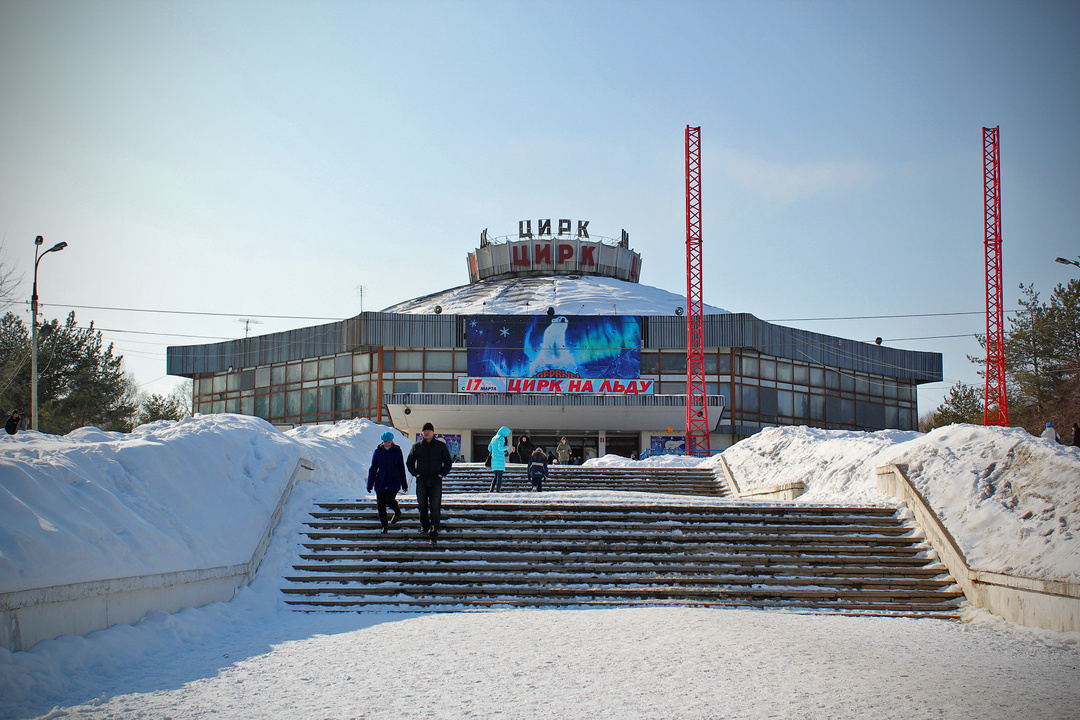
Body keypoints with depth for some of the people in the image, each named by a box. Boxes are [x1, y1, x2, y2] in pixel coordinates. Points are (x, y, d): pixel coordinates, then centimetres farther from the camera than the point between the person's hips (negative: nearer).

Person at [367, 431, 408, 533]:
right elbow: (373, 468, 5)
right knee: (381, 504, -1)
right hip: (380, 482, 2)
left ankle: (398, 512, 18)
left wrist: (404, 483, 8)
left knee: (389, 500, -16)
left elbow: (401, 468, 7)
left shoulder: (397, 451, 0)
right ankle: (384, 525, 13)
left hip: (394, 481, -2)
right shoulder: (378, 451, 1)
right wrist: (370, 484, 3)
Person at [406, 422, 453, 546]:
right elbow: (409, 462, 17)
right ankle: (424, 526, 29)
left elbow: (448, 462, 11)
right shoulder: (417, 446, 7)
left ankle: (433, 535, -8)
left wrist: (442, 473, -2)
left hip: (436, 480, -2)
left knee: (435, 507, -8)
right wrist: (415, 473, 2)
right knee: (422, 506, 6)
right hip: (421, 480, 2)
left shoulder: (441, 445, 4)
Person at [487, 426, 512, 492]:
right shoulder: (501, 438, -7)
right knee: (500, 477, -5)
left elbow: (489, 448, 22)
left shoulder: (494, 438, 18)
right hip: (500, 459, -8)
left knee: (496, 476, 12)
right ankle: (498, 491, -9)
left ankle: (491, 490, 3)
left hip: (493, 458, 8)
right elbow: (500, 448, -19)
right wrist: (507, 447, -1)